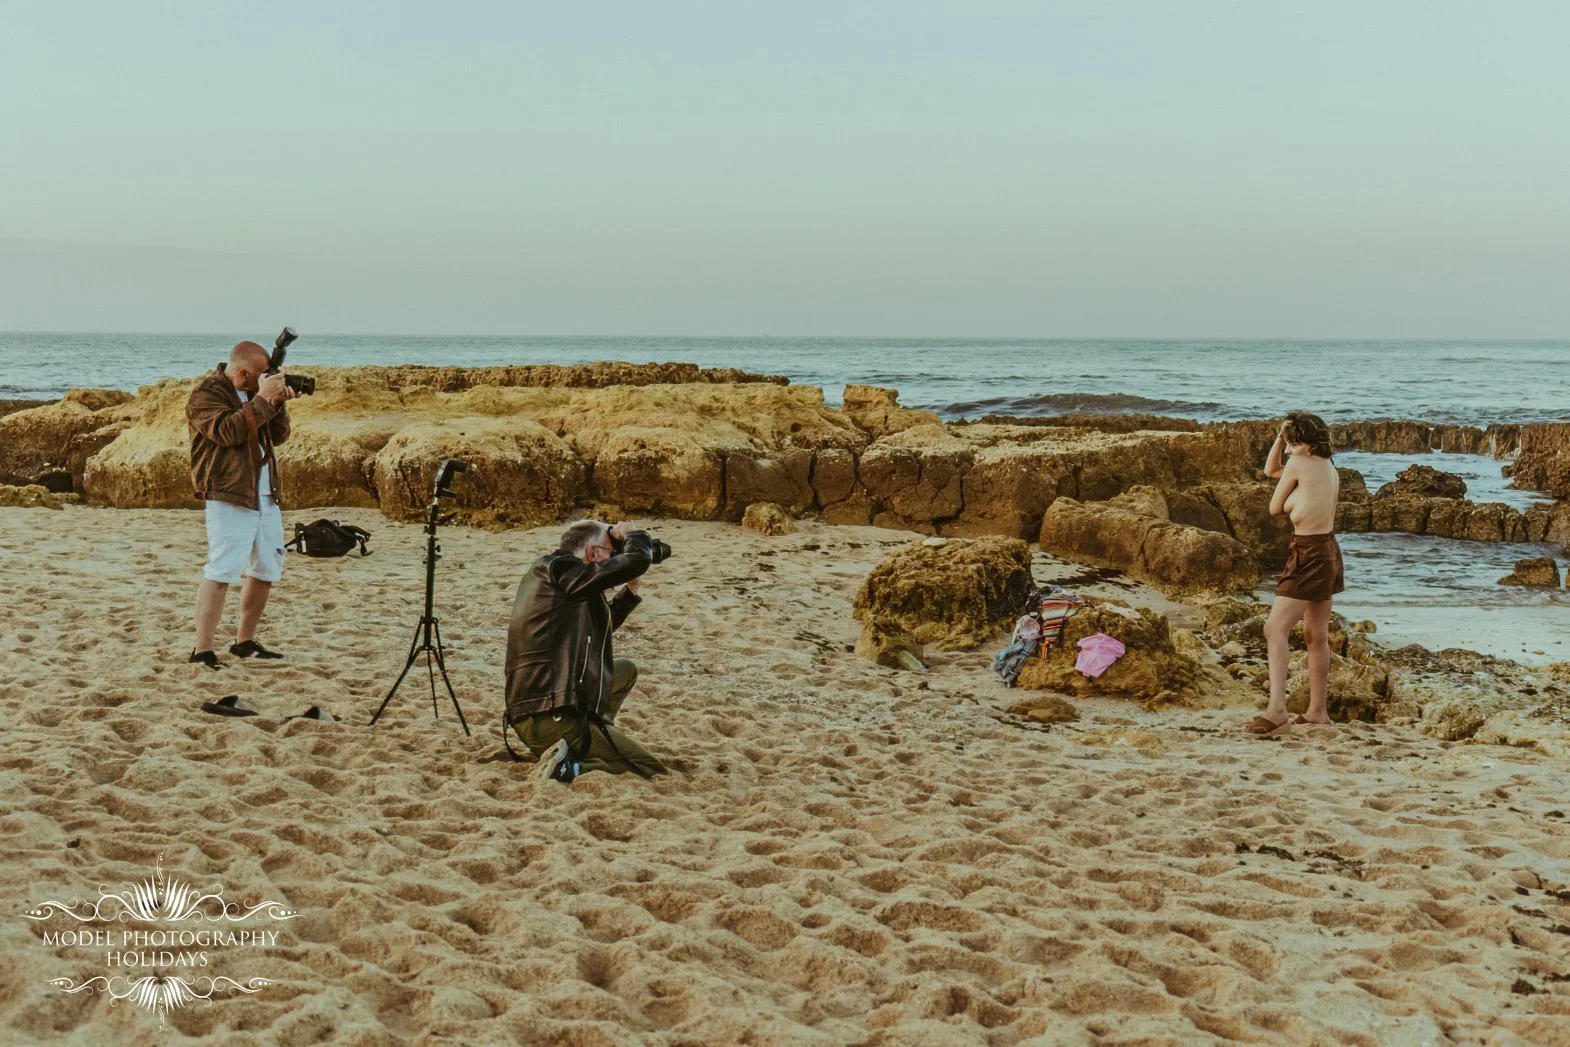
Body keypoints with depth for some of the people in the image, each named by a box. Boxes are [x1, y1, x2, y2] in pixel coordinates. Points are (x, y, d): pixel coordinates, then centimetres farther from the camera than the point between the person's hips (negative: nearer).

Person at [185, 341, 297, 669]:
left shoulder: (253, 393, 18)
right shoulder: (205, 395, -7)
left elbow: (279, 435, 18)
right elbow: (228, 431, -22)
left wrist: (278, 404, 1)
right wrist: (263, 400, -19)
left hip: (265, 496, 9)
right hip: (228, 497, -9)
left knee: (267, 571, 13)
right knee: (221, 571, -15)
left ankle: (244, 642, 25)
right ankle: (202, 651, -15)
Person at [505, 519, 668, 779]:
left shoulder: (543, 573, 19)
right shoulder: (559, 570, -11)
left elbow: (601, 628, 31)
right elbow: (637, 559, -19)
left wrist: (630, 590, 22)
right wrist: (630, 533, 3)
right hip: (551, 719, -10)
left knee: (625, 670, 30)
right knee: (655, 775, -2)